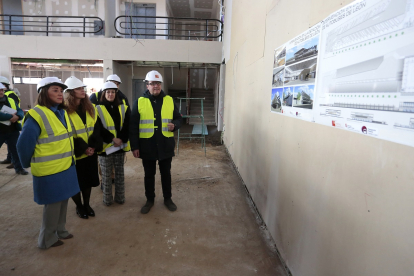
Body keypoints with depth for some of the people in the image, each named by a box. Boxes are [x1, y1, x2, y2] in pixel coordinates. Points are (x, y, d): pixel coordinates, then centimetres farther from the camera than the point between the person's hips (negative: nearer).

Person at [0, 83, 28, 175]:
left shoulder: (11, 100, 8)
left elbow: (20, 111, 3)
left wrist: (17, 117, -18)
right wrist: (10, 117, -24)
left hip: (13, 130, 3)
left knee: (15, 150, 9)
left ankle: (19, 167, 20)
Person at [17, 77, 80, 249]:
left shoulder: (62, 113, 6)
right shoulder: (36, 115, -19)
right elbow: (24, 145, -15)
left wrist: (69, 158, 16)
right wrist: (28, 164, -1)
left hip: (66, 166, 7)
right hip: (49, 170, -7)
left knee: (62, 201, 19)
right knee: (53, 204, 7)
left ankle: (60, 231, 38)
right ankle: (48, 239, 26)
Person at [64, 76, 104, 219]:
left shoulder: (90, 108, 6)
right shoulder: (65, 111, -12)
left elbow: (96, 129, 3)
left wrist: (93, 146, -11)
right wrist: (83, 148, -17)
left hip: (91, 152, 5)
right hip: (74, 153, -4)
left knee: (88, 180, 15)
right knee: (76, 182, 10)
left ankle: (87, 204, 34)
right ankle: (79, 206, 31)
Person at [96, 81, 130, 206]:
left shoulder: (123, 108, 8)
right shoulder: (98, 109, 0)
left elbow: (127, 126, 1)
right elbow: (99, 128, -7)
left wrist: (122, 139, -13)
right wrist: (112, 139, -16)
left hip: (120, 145, 2)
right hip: (105, 145, -2)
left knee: (119, 172, 11)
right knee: (106, 175, 6)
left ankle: (120, 197, 23)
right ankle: (107, 199, 19)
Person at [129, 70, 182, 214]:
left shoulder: (169, 100, 3)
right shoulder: (140, 102, -2)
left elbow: (178, 118, 11)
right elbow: (133, 126, -1)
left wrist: (174, 125, -13)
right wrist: (134, 146, -5)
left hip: (166, 145, 1)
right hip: (147, 146, -1)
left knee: (166, 173, 14)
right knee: (149, 174, 13)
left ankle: (167, 199, 31)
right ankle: (149, 200, 31)